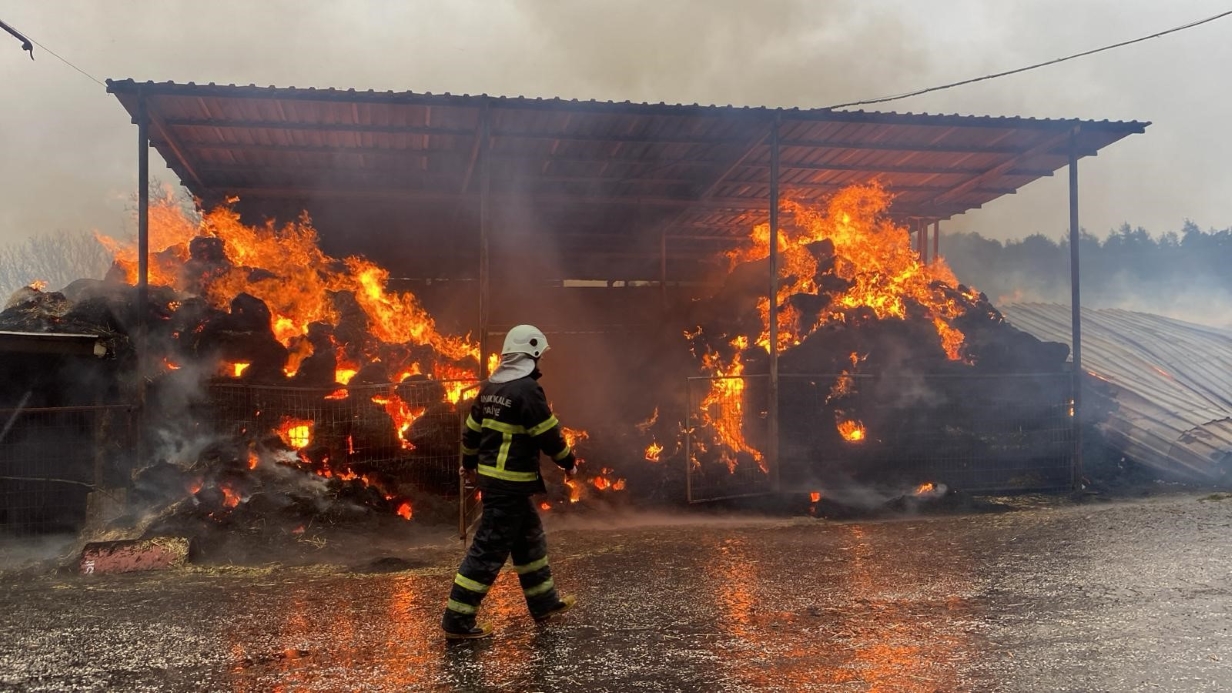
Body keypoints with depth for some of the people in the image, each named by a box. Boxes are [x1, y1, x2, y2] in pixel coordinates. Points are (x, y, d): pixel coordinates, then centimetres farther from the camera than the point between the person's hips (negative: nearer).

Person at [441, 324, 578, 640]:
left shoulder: (491, 388, 9)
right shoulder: (527, 390, -18)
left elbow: (472, 429, 18)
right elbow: (549, 434, -15)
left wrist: (469, 462, 33)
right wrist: (568, 461, 2)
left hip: (491, 475, 10)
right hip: (510, 482, -10)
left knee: (530, 537, 21)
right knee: (490, 549, -5)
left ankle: (544, 602, 33)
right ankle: (458, 619, -2)